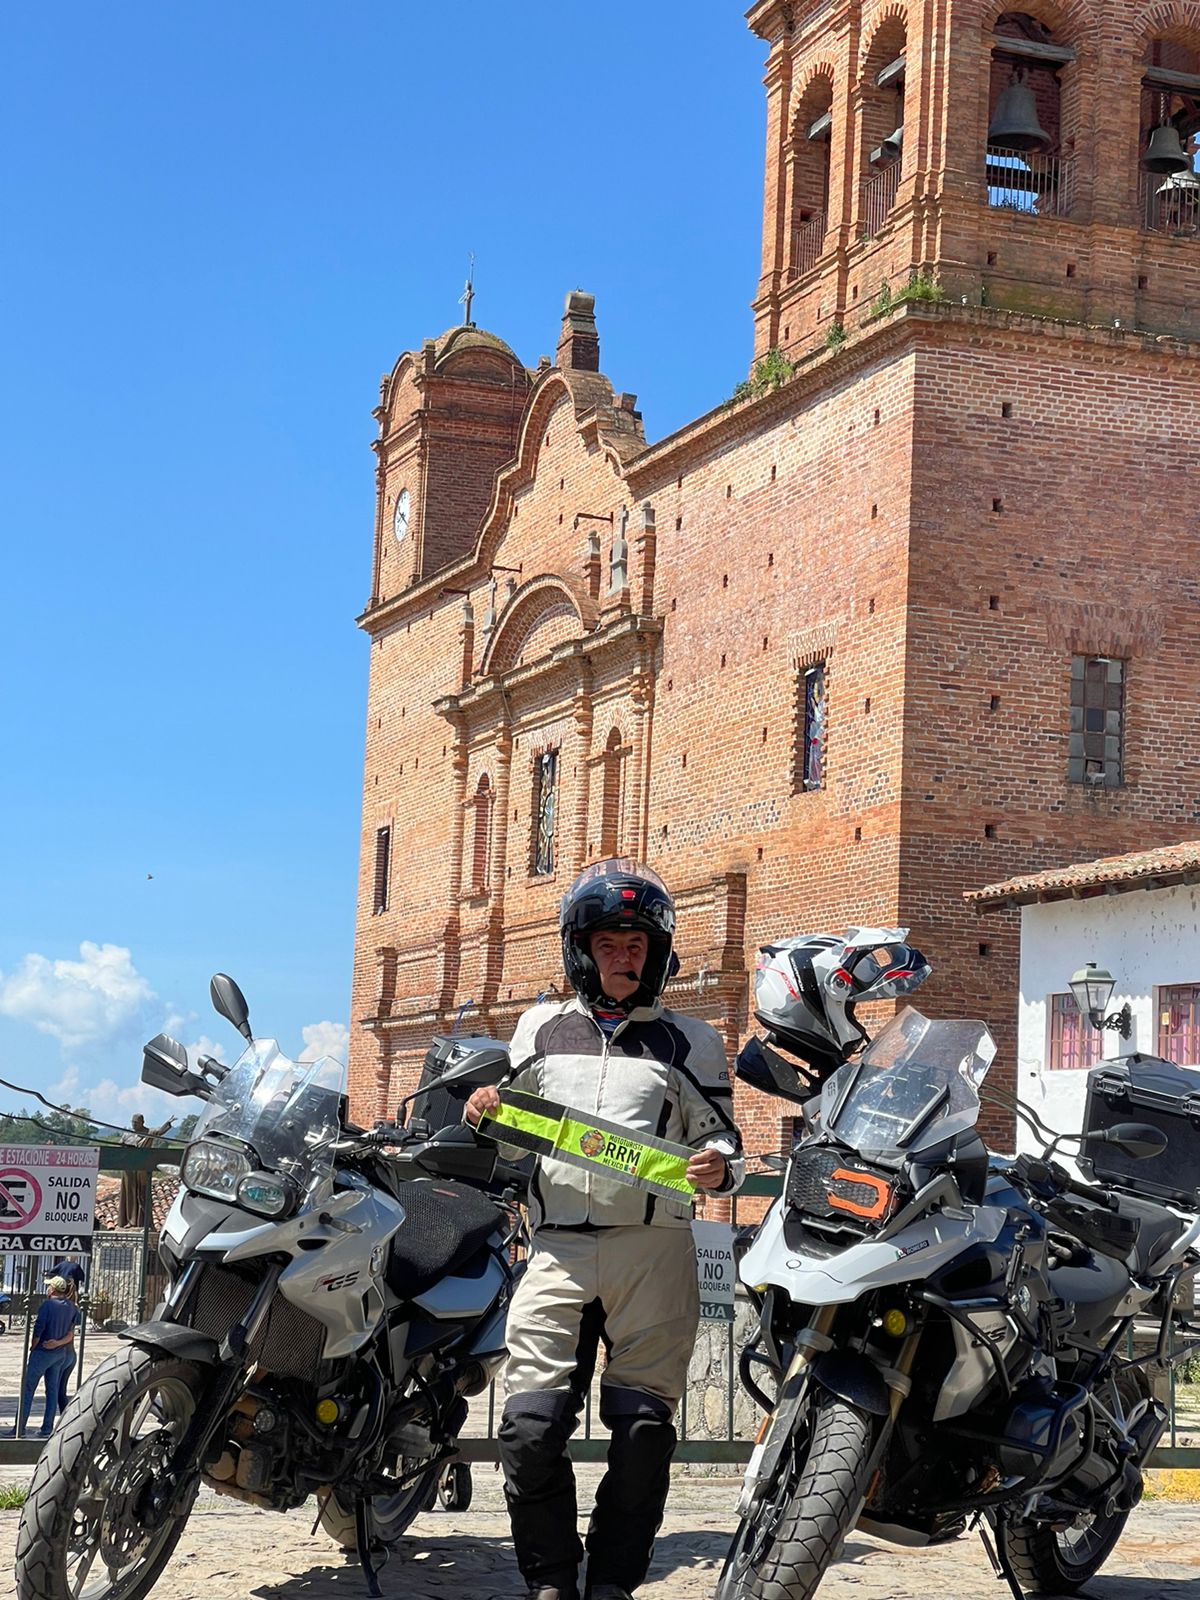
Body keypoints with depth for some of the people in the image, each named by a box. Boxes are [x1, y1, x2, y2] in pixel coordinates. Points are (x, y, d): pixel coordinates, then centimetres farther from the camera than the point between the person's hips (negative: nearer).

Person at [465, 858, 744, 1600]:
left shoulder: (690, 1042, 11)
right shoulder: (542, 1029, 17)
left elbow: (720, 1138, 10)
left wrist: (718, 1166, -13)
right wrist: (486, 1114, 3)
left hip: (652, 1247, -1)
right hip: (557, 1245, 1)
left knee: (642, 1430, -2)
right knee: (532, 1426, -8)